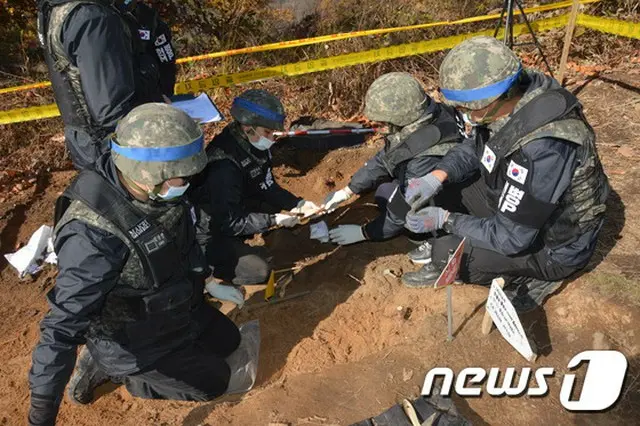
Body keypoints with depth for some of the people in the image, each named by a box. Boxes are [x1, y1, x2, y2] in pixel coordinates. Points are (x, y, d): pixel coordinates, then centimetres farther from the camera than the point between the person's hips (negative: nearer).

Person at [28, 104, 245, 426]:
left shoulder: (156, 191, -17)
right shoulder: (94, 234, -40)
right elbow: (63, 325, -35)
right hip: (131, 341, -7)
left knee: (227, 340, 22)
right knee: (213, 382, 6)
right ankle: (110, 368, 13)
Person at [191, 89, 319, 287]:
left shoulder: (253, 145, -8)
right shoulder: (224, 166, -35)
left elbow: (267, 186, 4)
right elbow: (229, 222, -29)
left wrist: (298, 203, -8)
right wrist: (274, 220, -28)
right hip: (208, 233, -8)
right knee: (258, 271, -14)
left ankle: (235, 245, 8)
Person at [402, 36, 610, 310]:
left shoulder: (539, 149, -39)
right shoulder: (515, 96, -15)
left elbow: (511, 238, -29)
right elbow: (476, 146, 4)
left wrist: (446, 220, -21)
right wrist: (437, 176, -11)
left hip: (553, 245, -8)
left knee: (446, 253, -14)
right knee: (444, 193, 3)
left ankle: (534, 276, 8)